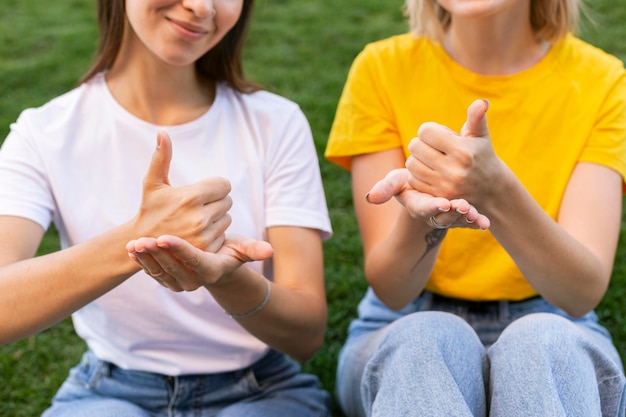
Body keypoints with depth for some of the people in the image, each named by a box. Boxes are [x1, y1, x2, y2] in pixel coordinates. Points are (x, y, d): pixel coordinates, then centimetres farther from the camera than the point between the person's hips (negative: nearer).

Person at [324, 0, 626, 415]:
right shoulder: (383, 69, -5)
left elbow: (584, 292, -17)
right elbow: (389, 289, -10)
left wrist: (497, 192, -35)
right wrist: (420, 219, -33)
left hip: (557, 339, 0)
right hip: (406, 335, 1)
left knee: (543, 341, -34)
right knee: (429, 337, -33)